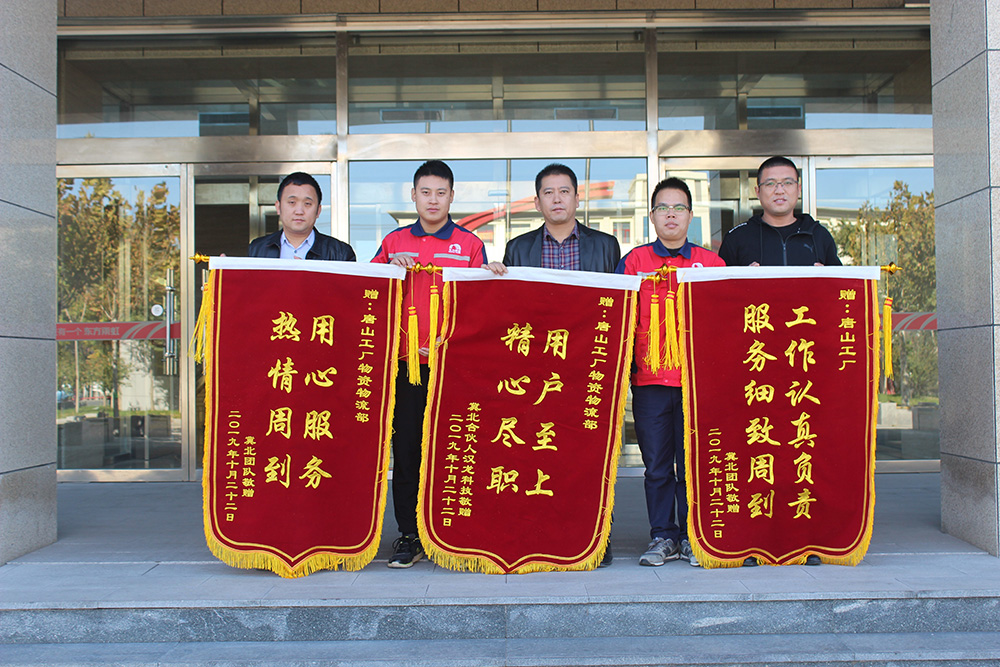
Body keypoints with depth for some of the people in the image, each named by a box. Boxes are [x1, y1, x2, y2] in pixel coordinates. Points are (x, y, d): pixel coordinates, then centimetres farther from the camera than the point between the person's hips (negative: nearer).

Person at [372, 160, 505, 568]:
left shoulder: (470, 244, 10)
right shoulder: (394, 243, 13)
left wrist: (492, 277, -9)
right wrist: (392, 271, -4)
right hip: (407, 361, 1)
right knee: (406, 448, 1)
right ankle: (409, 536, 10)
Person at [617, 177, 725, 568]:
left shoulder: (711, 262, 10)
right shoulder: (635, 261, 9)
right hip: (650, 378, 0)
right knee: (657, 464, 4)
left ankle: (692, 537, 14)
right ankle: (662, 537, 15)